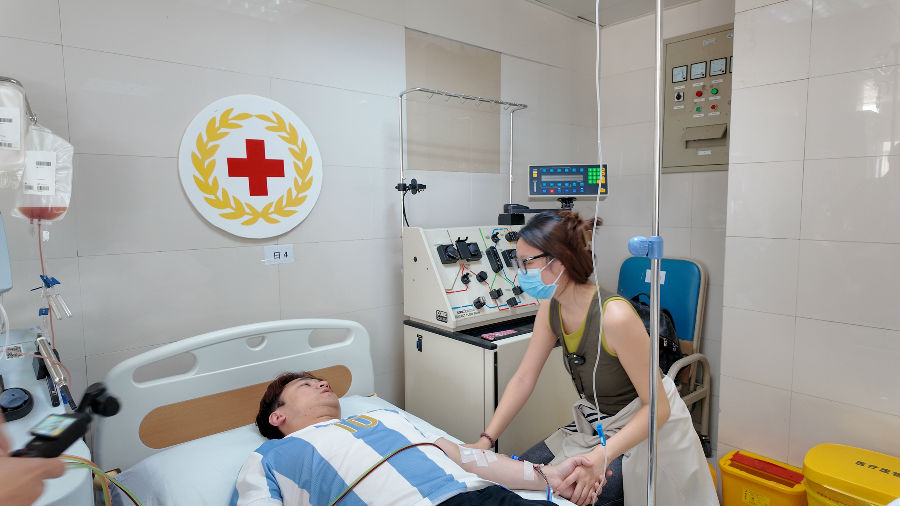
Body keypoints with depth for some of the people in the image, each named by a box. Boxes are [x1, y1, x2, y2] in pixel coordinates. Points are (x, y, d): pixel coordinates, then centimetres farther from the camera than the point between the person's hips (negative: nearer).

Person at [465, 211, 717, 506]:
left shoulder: (614, 316, -32)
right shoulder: (551, 308, -9)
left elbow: (657, 407, -25)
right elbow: (523, 378, -4)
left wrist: (601, 457, -36)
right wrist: (485, 440, -9)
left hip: (647, 429, -6)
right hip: (594, 426, 7)